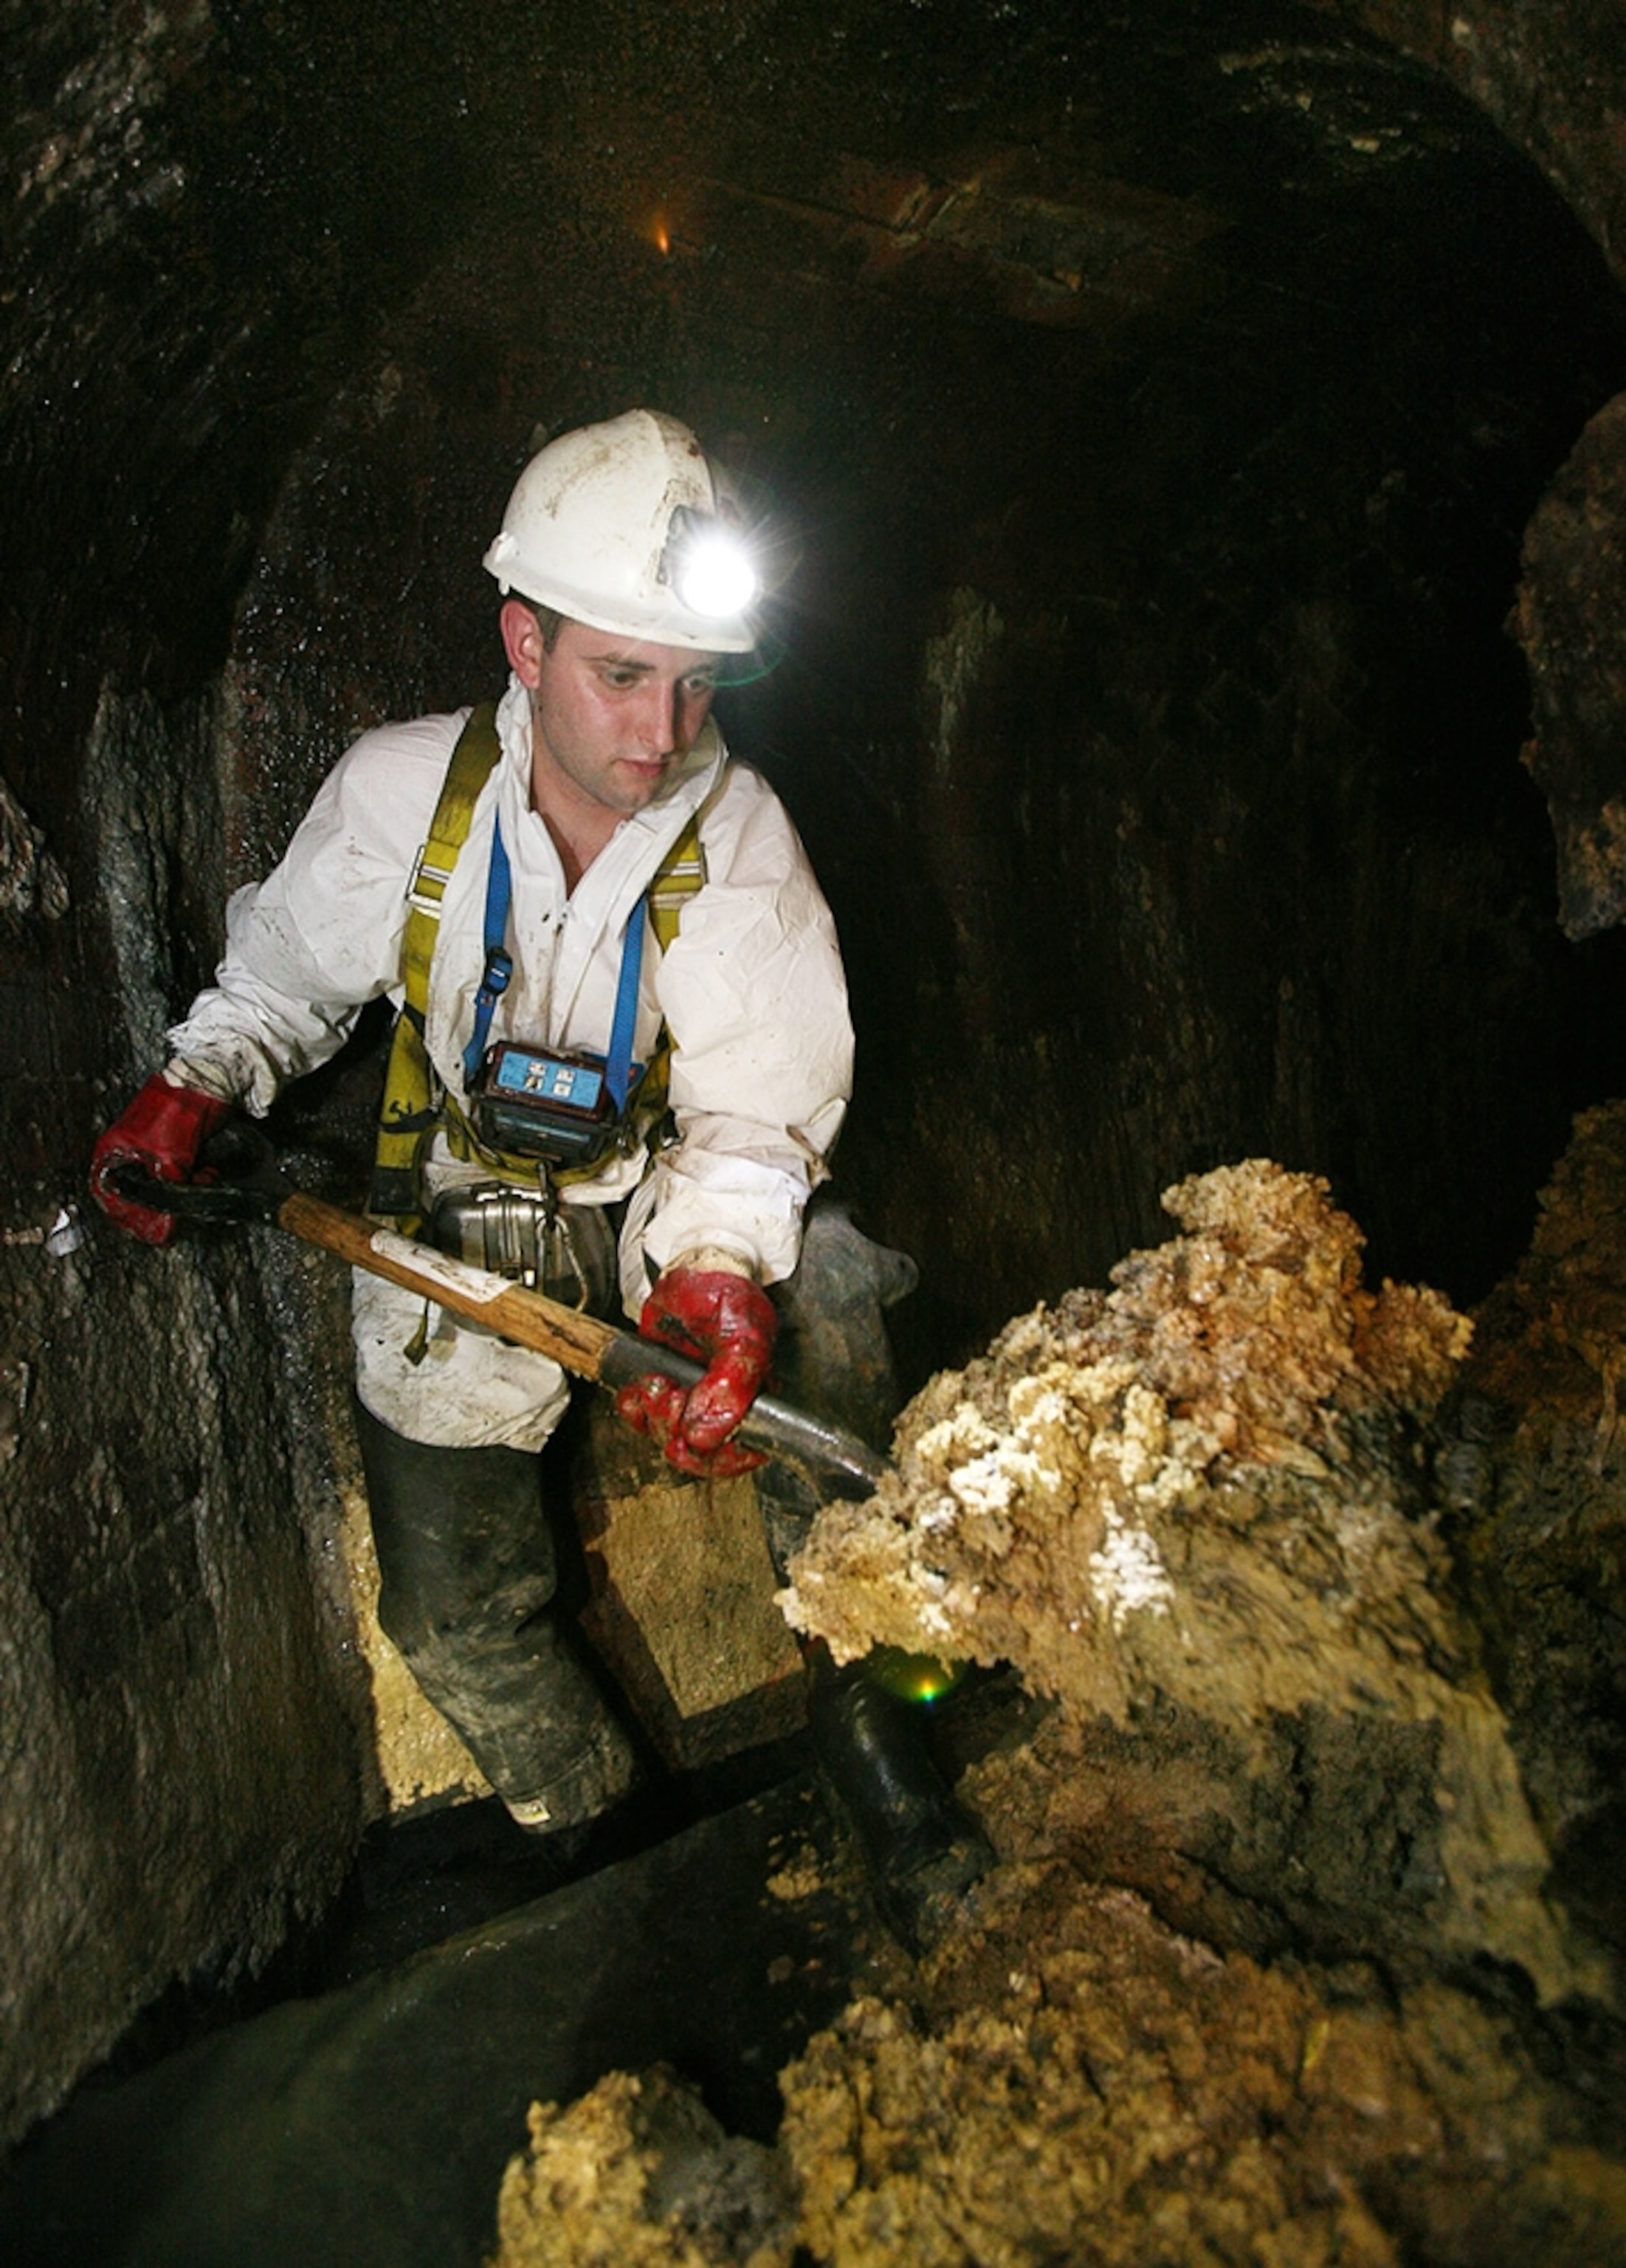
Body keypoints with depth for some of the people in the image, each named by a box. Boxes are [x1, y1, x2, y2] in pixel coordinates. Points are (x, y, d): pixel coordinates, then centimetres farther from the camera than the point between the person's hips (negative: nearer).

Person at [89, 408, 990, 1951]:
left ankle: (881, 1771, -11)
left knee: (819, 1288, -28)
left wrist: (717, 1276, -35)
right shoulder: (402, 792, -13)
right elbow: (284, 974, 6)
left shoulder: (738, 834, -15)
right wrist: (190, 1089, -9)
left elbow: (756, 1109, -18)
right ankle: (593, 1833, 29)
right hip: (460, 1226, 1)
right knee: (458, 1611, -2)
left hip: (662, 1200, 0)